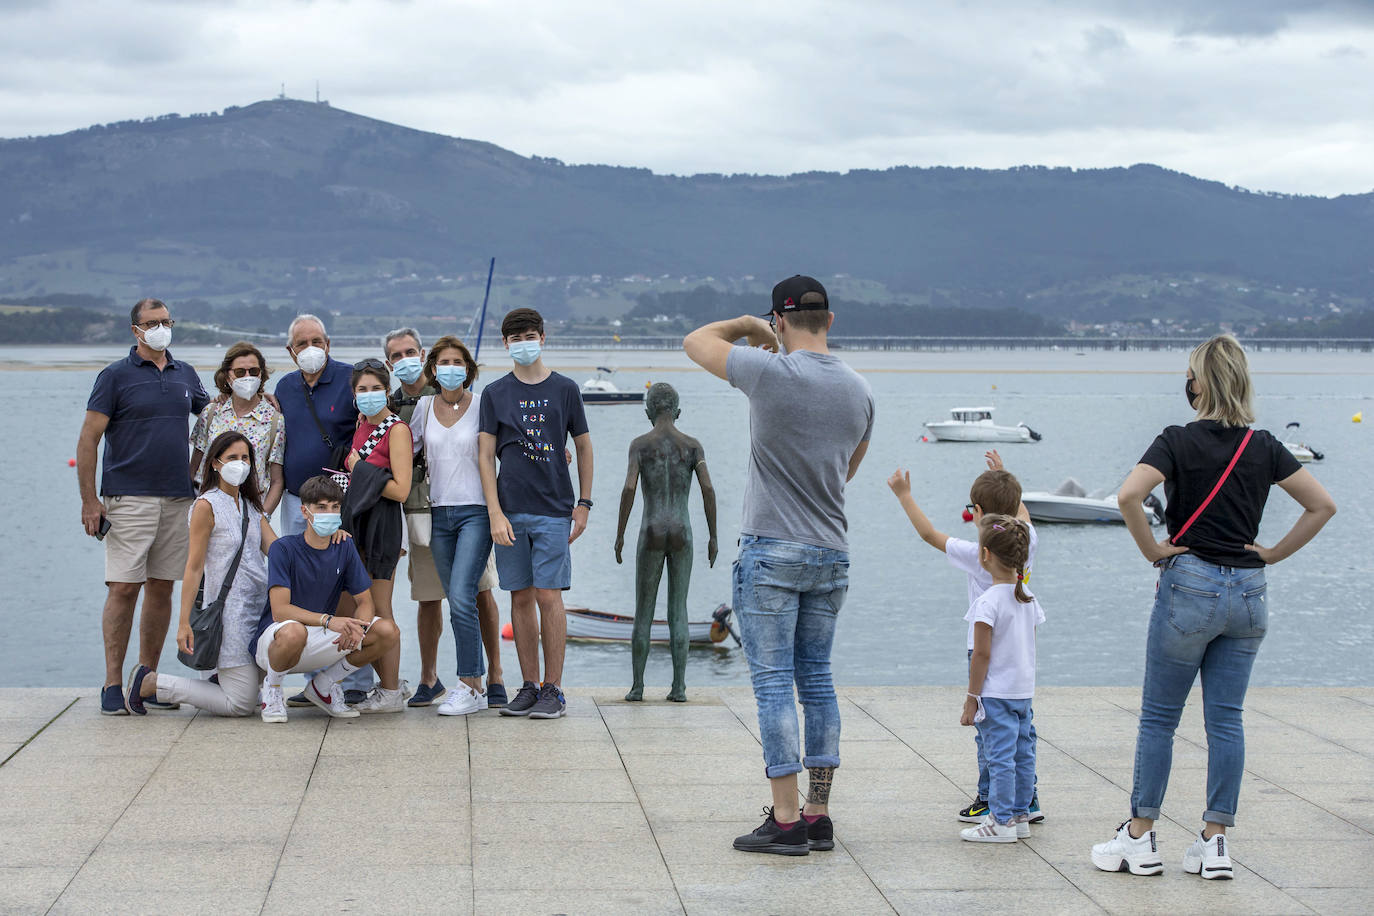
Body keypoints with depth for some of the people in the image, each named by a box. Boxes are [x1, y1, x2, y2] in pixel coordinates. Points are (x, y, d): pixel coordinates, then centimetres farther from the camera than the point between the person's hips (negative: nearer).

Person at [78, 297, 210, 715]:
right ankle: (113, 684, -3)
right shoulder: (115, 376, -2)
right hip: (128, 498, -5)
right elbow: (88, 439, -4)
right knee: (123, 588, -8)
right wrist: (89, 500, -10)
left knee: (162, 587, 7)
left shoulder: (185, 374, 12)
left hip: (177, 498, 5)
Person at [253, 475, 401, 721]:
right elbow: (280, 610, -23)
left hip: (321, 643, 5)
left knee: (389, 633, -13)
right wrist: (328, 620, -37)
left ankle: (323, 685, 8)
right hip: (272, 640, -5)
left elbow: (365, 602, 2)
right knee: (293, 631, -41)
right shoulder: (284, 548, -14)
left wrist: (356, 627, -22)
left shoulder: (344, 550, 1)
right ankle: (272, 687, -7)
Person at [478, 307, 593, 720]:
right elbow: (485, 455, 3)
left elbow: (584, 446, 11)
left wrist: (584, 504, 6)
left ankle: (553, 690, 1)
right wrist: (495, 514, -6)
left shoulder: (564, 389, 4)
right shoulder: (495, 393, 6)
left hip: (553, 509, -2)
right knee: (521, 598, 5)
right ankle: (529, 687, 12)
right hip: (510, 511, 2)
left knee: (548, 596, -6)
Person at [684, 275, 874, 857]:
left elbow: (695, 341, 0)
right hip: (831, 553, 6)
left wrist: (749, 325, 14)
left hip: (772, 551, -6)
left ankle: (786, 821, -3)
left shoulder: (770, 372, -14)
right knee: (817, 681, 12)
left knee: (773, 683, -3)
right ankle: (818, 816, 14)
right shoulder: (858, 390, 4)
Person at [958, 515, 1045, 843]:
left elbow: (981, 655, -17)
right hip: (1024, 690, 8)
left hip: (996, 693, -8)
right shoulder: (1028, 599, 6)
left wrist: (972, 699, -12)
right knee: (1022, 754, 13)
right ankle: (1020, 815, 21)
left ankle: (1001, 822, -1)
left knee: (999, 756, -4)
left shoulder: (988, 601, -17)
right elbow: (1028, 647, 13)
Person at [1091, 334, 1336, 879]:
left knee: (1159, 718, 6)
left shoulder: (1178, 442, -9)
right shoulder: (1264, 447, 4)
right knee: (1226, 719, 8)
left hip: (1189, 586, -4)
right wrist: (1272, 554, 7)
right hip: (1248, 591, 4)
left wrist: (1151, 550, -11)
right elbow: (1323, 506, 6)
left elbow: (1128, 496, -24)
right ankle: (1215, 844, 9)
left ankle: (1140, 840, 11)